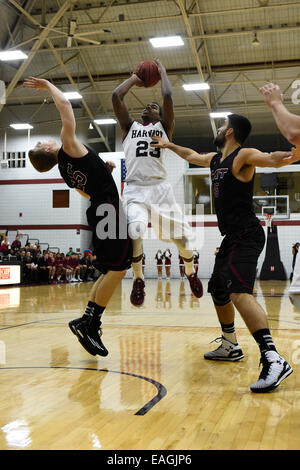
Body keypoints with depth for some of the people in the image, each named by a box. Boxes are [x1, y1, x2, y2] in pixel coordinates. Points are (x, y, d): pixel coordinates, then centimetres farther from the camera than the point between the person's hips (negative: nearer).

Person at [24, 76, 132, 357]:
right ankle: (88, 322, -7)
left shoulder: (65, 169, 15)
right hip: (109, 209, -9)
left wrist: (104, 170, 26)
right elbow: (65, 106, -11)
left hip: (97, 210, 9)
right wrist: (48, 86, 3)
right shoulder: (68, 148, -6)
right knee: (118, 269, -8)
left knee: (108, 272, 12)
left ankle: (89, 323, 8)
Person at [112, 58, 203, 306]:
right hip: (135, 189, 0)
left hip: (160, 188, 0)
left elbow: (168, 97, -1)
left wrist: (162, 72, 14)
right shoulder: (130, 126, 18)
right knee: (134, 232, -26)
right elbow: (116, 96, 9)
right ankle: (138, 279, -4)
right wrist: (134, 79, 22)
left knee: (180, 234, 1)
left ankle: (191, 272, 31)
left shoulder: (165, 127, 14)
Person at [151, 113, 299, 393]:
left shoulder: (243, 156, -10)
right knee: (218, 291, 20)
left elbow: (273, 159, -30)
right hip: (232, 237, 10)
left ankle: (273, 360, -34)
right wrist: (170, 145, 49)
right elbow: (192, 156, 38)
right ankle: (230, 347, 36)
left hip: (246, 235, -10)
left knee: (238, 291, -28)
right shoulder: (214, 159, 17)